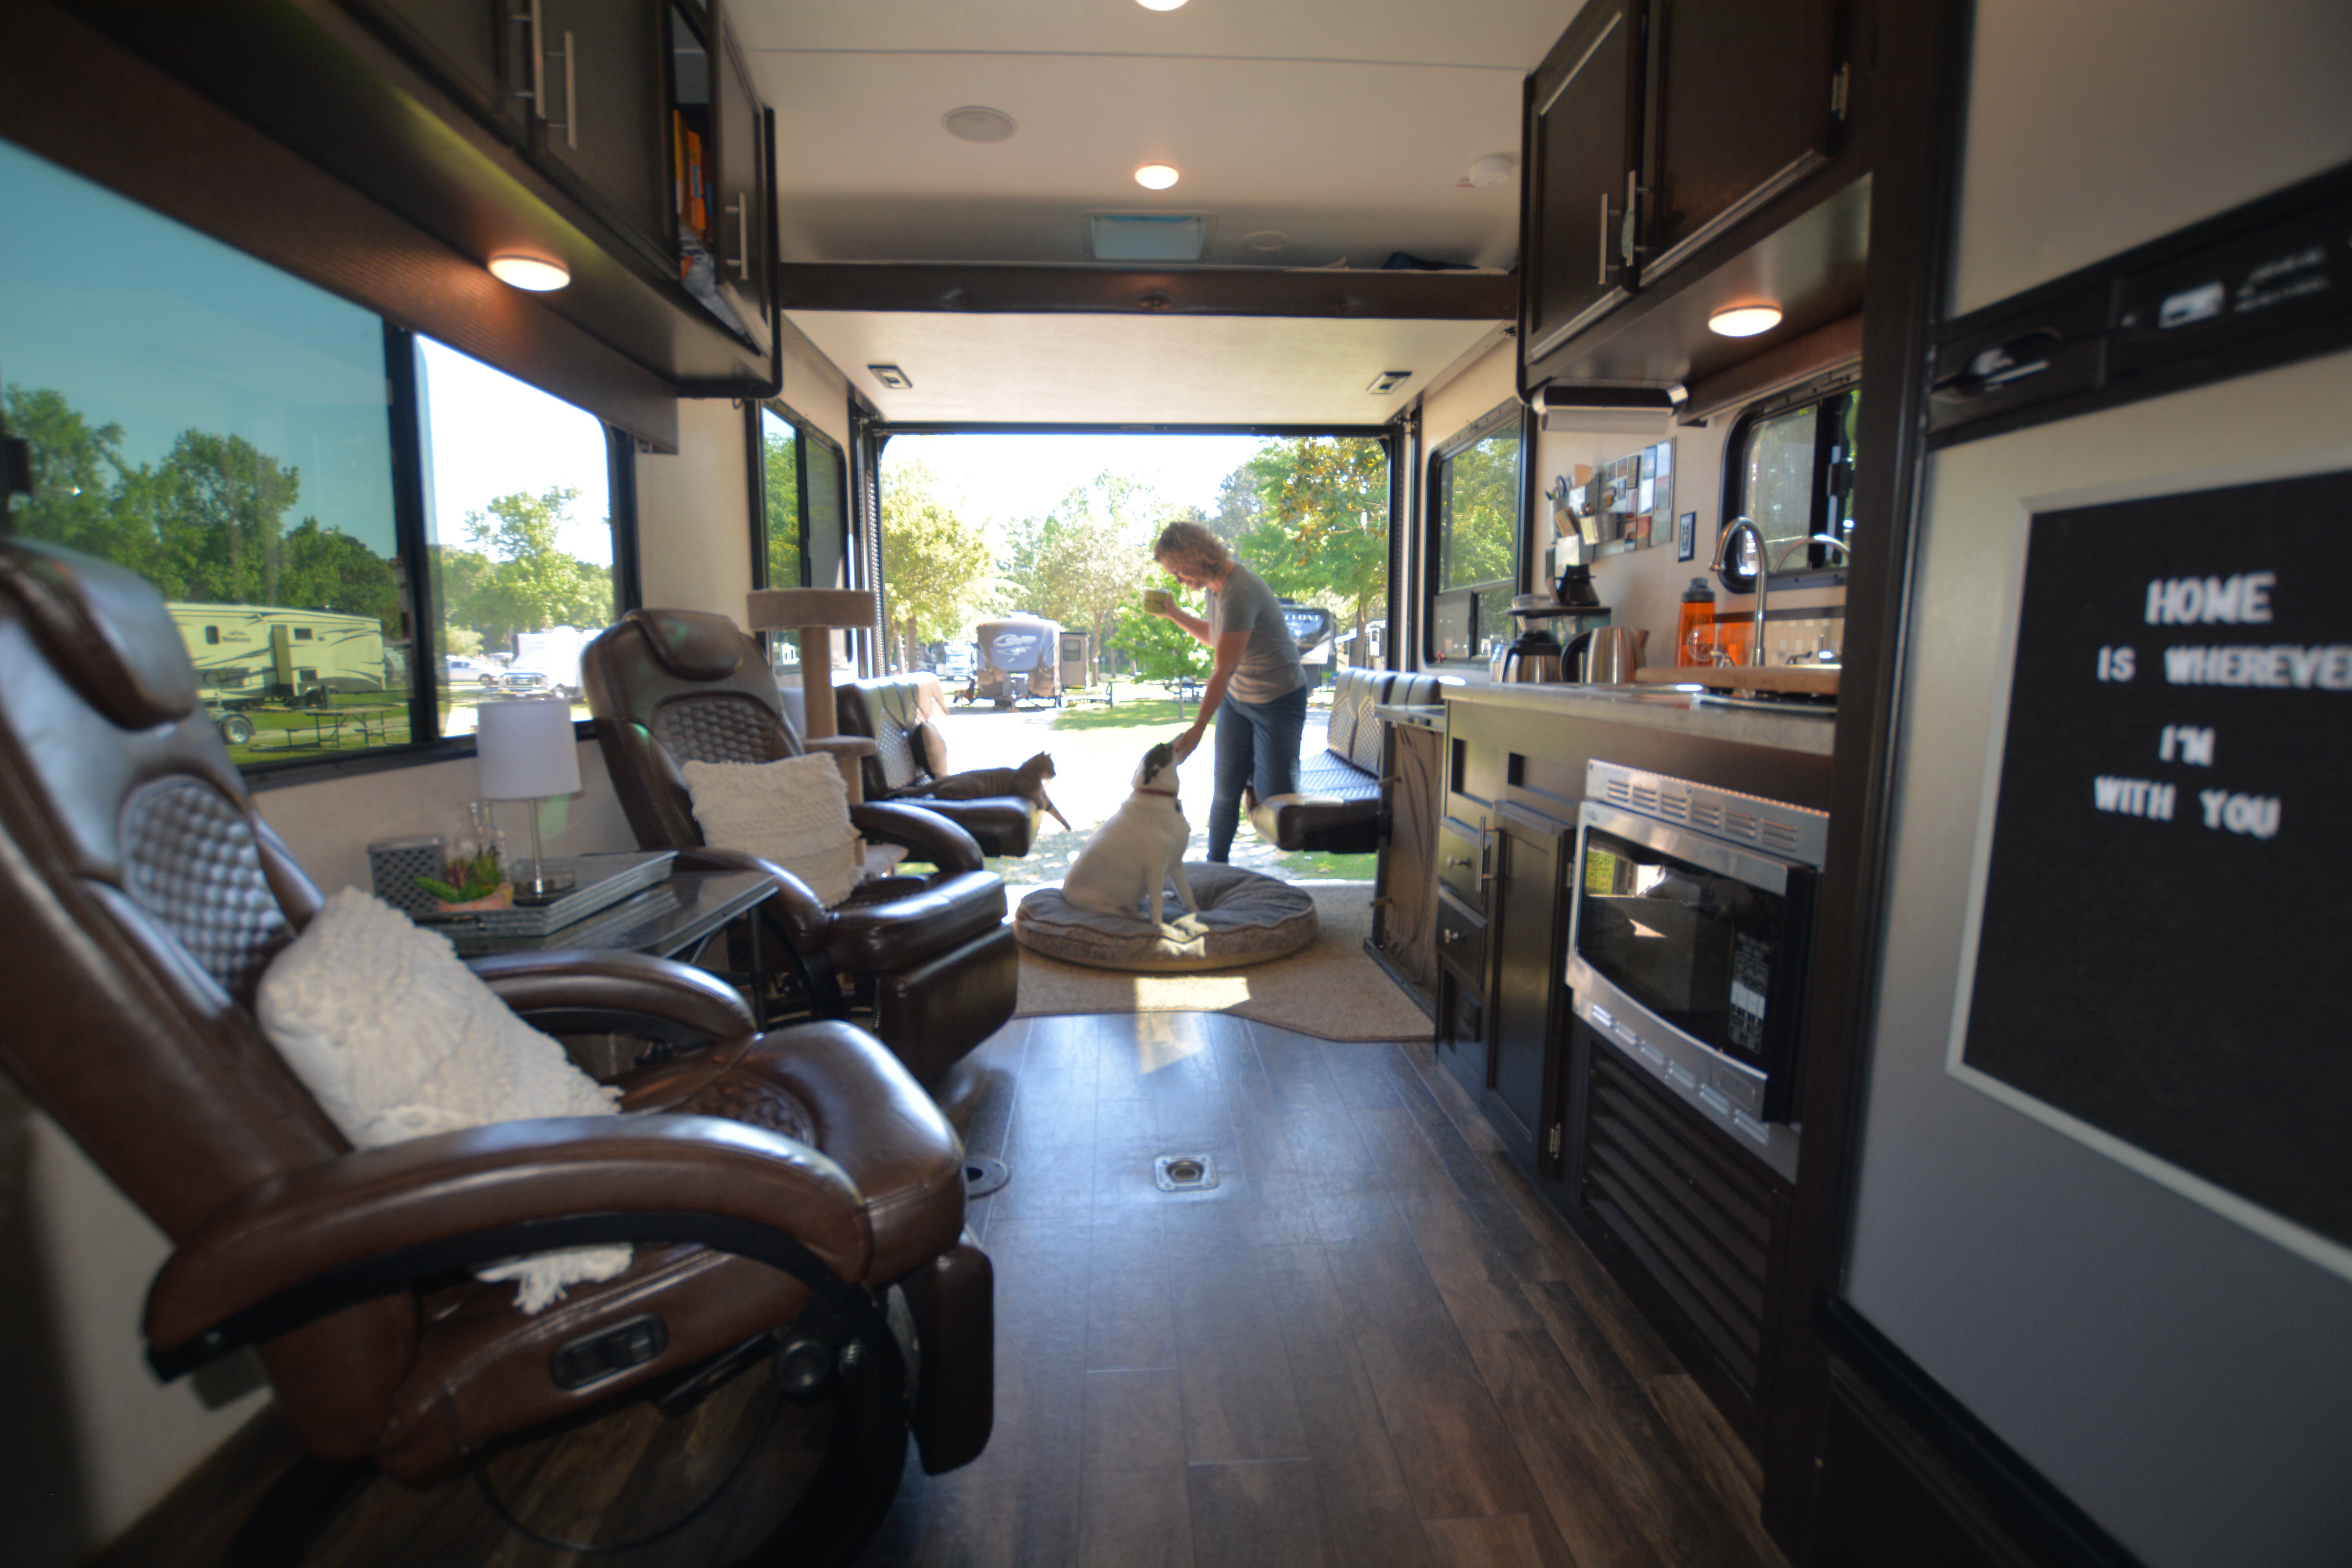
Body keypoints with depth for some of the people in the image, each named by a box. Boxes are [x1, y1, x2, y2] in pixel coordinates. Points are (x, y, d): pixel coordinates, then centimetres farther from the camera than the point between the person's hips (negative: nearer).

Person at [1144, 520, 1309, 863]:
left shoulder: (1239, 593, -27)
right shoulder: (1216, 584, 2)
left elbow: (1223, 670, -27)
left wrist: (1197, 730, -24)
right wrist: (1174, 614, 10)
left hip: (1278, 701, -8)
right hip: (1236, 696, 8)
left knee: (1274, 795, -5)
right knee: (1226, 789, 9)